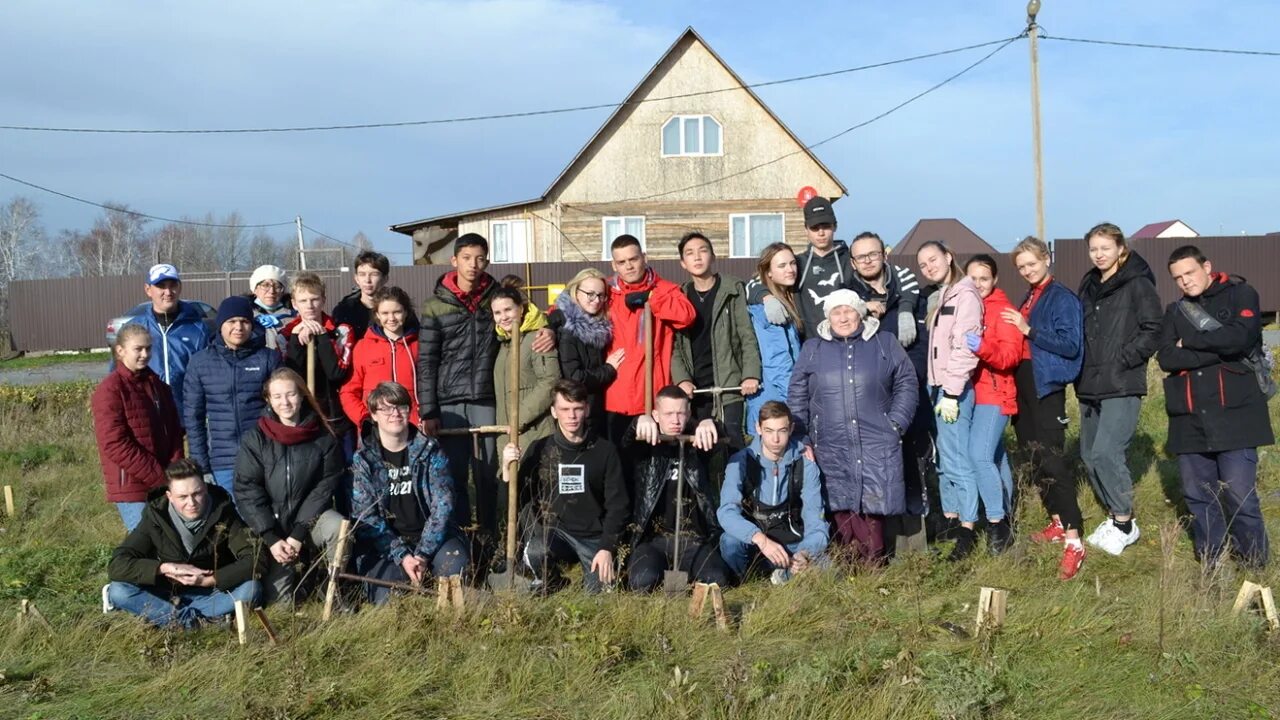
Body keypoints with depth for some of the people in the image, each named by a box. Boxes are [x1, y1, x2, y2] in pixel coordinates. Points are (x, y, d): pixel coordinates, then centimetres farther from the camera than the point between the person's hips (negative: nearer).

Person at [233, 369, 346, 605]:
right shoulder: (254, 439, -2)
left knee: (339, 527, -33)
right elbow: (247, 492, -6)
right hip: (270, 525, 0)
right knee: (277, 602, -10)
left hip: (309, 519, 0)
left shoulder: (323, 438, -2)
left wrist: (298, 535, -15)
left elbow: (325, 488, -6)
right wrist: (271, 539, -15)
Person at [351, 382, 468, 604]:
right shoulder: (362, 459, -2)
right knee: (387, 600, -26)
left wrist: (422, 554, -17)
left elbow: (442, 505, -5)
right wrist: (402, 556, -20)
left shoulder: (430, 451, 1)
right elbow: (365, 517, -8)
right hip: (384, 544, -1)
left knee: (455, 565, -30)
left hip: (431, 537, 1)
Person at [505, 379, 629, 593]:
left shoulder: (605, 451, 1)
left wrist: (607, 548, -10)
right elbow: (520, 501, 1)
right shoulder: (539, 449, 1)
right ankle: (545, 584, 2)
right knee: (535, 552, -32)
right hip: (554, 529, 0)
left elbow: (618, 506, 2)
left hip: (595, 536, 0)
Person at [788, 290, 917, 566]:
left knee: (872, 504, -5)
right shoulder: (812, 349, 10)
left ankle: (873, 565, 5)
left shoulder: (885, 344, 8)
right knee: (842, 507, -1)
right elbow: (797, 396, 10)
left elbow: (906, 384, 10)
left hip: (876, 446, -1)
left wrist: (896, 423, 0)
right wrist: (802, 439, 4)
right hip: (832, 448, 1)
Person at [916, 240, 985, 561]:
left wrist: (952, 392, -20)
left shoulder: (965, 295, -9)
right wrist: (935, 388, 12)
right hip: (937, 385, 9)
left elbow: (964, 347, -17)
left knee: (956, 459, -8)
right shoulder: (941, 296, 19)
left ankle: (967, 530, -3)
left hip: (955, 388, -9)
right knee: (942, 458, 12)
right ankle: (950, 517, 21)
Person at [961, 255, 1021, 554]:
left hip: (995, 393, -6)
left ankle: (997, 523, -9)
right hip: (968, 392, 6)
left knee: (980, 455, -18)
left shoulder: (1003, 309, -6)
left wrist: (982, 348, -33)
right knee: (994, 454, 16)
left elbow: (1011, 355, -17)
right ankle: (1006, 514, 28)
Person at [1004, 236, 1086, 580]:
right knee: (1034, 456, 13)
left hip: (1047, 386, -8)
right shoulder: (1028, 299, 16)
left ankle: (1073, 541, -13)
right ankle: (1057, 523, 25)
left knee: (1051, 459, -14)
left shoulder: (1063, 298, -7)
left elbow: (1070, 345, -17)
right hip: (1024, 383, 9)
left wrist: (1028, 330, -20)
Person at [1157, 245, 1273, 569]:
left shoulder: (1241, 294, 2)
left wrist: (1190, 341, -6)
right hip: (1190, 419, 5)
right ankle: (1211, 563, 23)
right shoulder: (1175, 311, 14)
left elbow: (1239, 337, -18)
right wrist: (1219, 351, -11)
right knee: (1197, 496, 9)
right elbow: (1166, 359, -2)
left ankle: (1256, 565, 13)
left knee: (1240, 495, -6)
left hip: (1234, 414, -4)